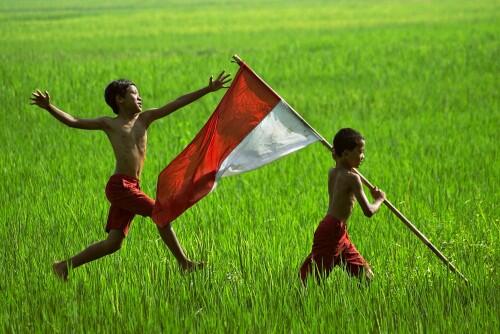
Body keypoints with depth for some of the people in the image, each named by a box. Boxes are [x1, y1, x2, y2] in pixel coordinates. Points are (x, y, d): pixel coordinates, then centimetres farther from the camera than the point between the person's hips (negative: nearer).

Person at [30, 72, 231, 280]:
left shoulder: (143, 119, 17)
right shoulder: (110, 124, 4)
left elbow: (176, 104, 13)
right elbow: (73, 122, 0)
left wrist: (208, 90, 10)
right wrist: (49, 107, -15)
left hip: (132, 187, 7)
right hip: (119, 185, -7)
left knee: (113, 243, 5)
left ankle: (65, 266, 13)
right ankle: (183, 263, -3)